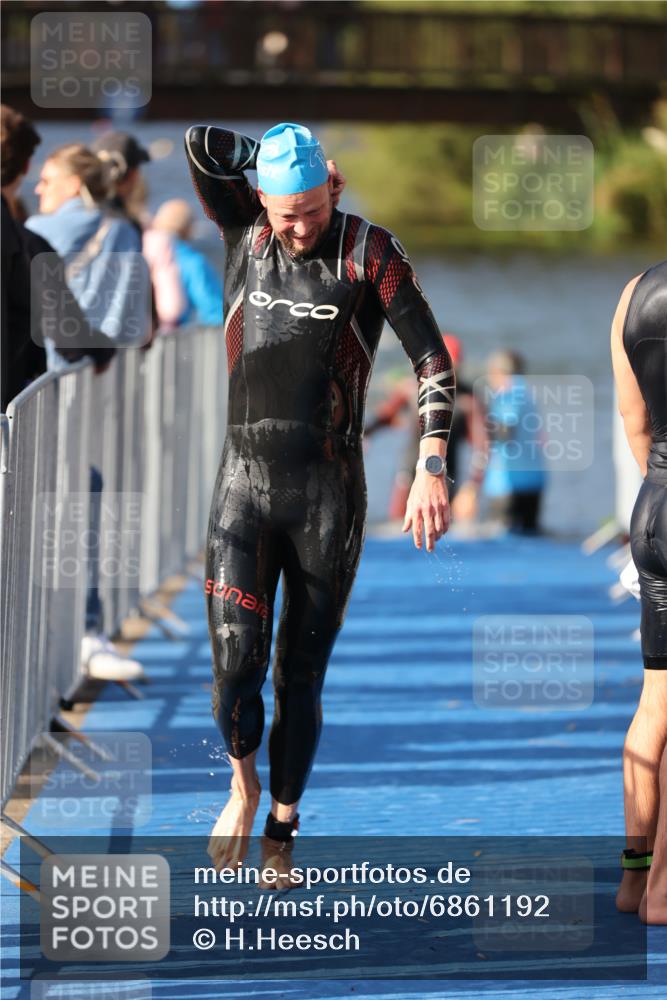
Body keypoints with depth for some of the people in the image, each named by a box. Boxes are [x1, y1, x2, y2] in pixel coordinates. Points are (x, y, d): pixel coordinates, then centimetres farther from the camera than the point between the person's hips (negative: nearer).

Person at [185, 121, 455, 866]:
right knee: (235, 664, -12)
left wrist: (431, 470, -20)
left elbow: (432, 362, -9)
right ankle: (243, 784, 18)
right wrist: (280, 159, 1)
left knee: (300, 678, 4)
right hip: (244, 489, 1)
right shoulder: (245, 235, 3)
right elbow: (200, 146, -10)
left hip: (330, 496, -1)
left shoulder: (370, 253, -5)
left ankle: (281, 829, 22)